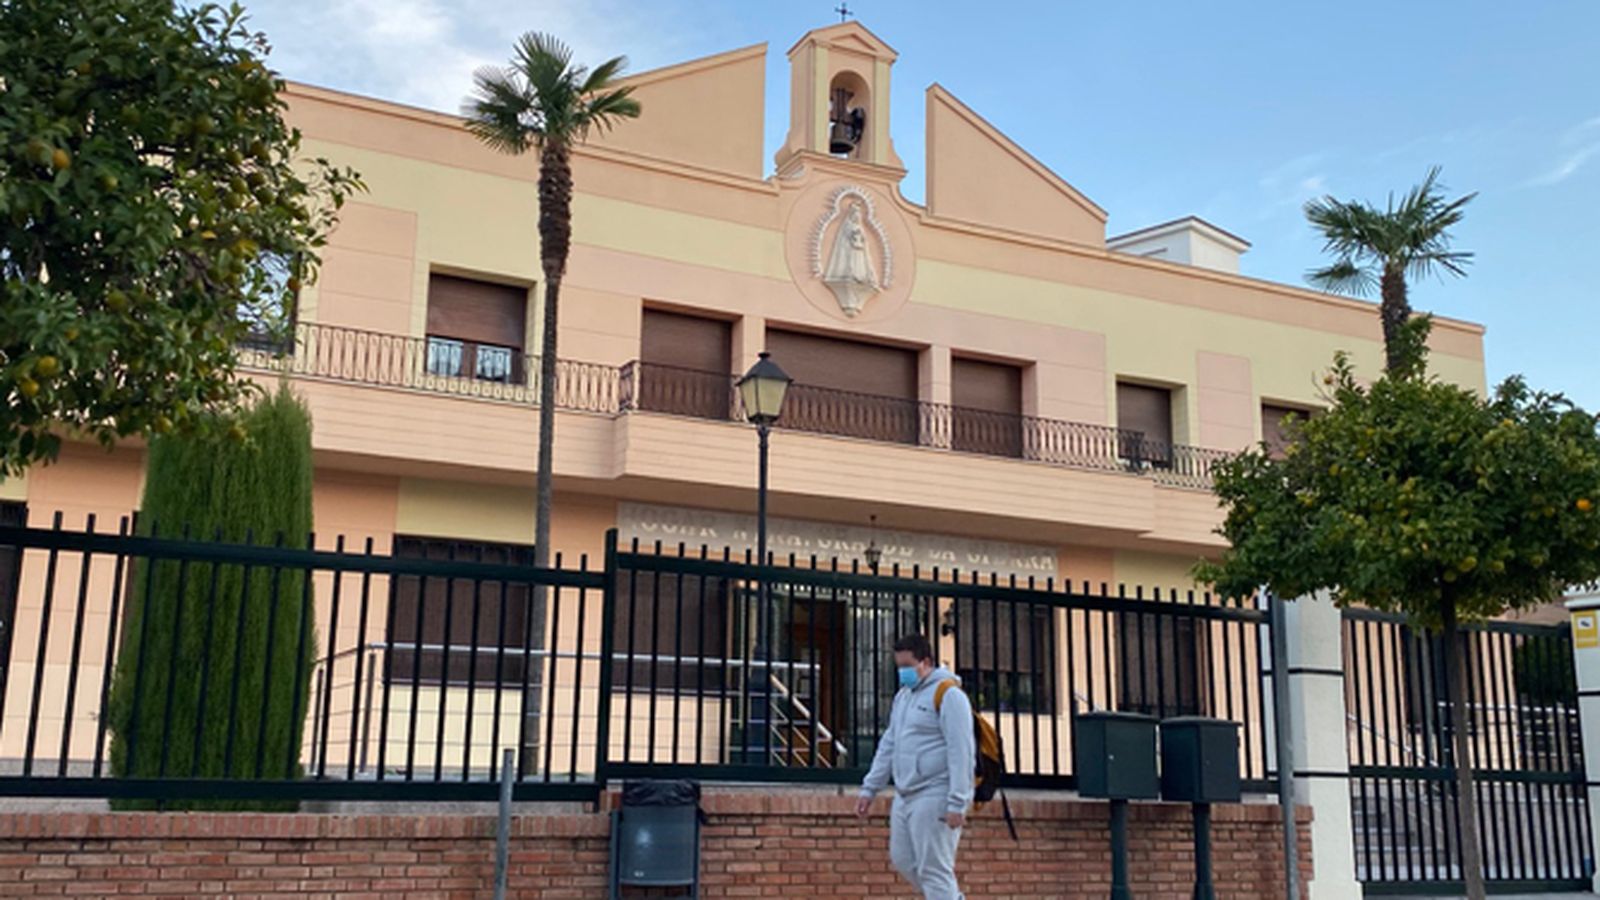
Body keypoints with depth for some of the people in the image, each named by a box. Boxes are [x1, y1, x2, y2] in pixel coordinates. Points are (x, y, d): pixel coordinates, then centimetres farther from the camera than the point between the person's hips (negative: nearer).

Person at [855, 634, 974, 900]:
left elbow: (961, 752, -16)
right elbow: (888, 745, 22)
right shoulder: (903, 695, 16)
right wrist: (869, 789, 17)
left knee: (933, 868, -7)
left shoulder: (947, 694, -10)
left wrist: (956, 804, -21)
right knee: (903, 859, 13)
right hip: (906, 796, 9)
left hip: (935, 797, -9)